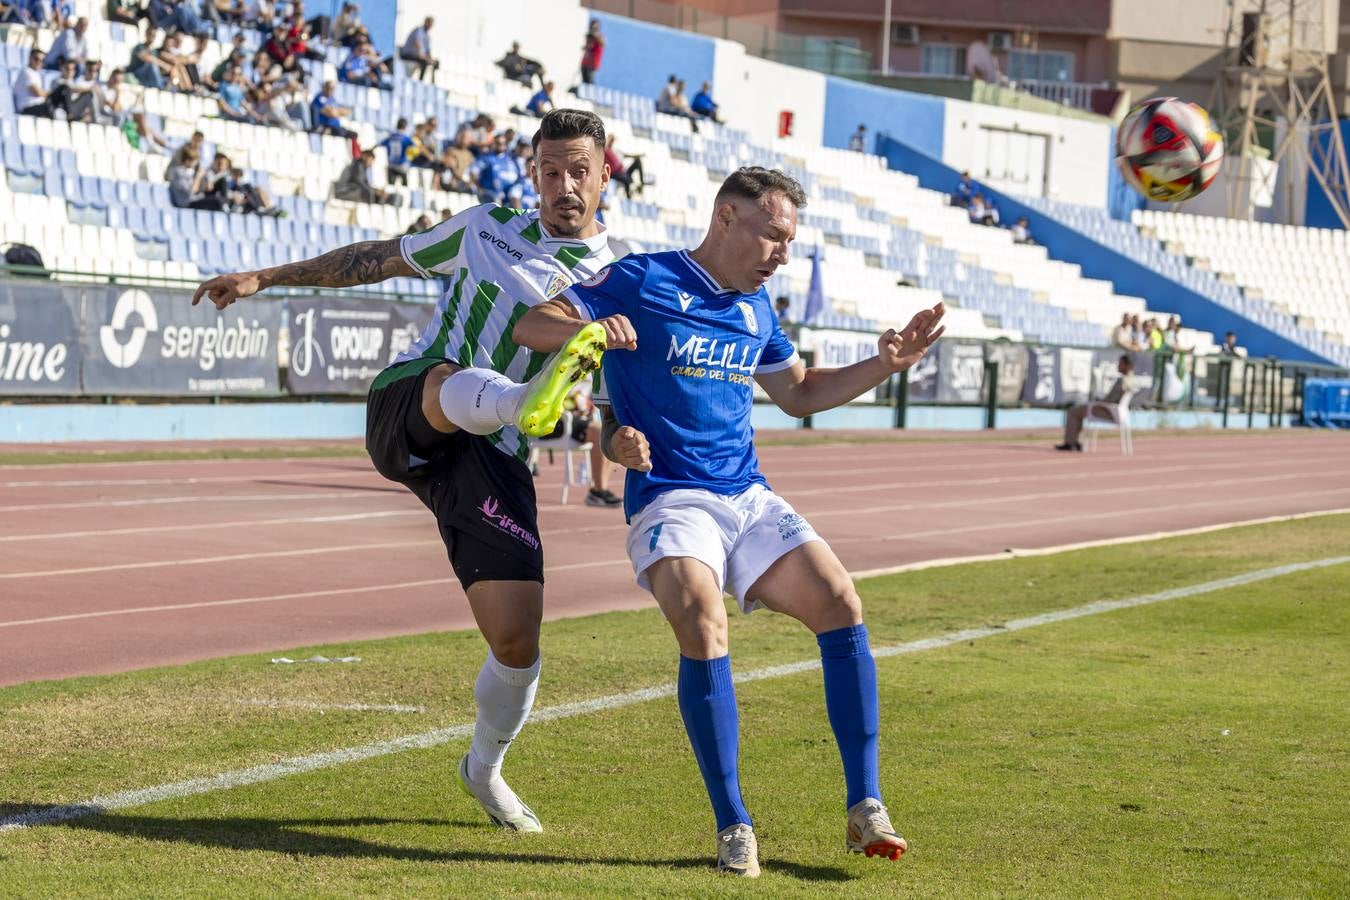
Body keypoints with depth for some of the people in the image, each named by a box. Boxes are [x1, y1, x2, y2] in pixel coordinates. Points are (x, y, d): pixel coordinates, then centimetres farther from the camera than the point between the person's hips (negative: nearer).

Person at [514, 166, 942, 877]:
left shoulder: (755, 309, 18)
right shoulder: (642, 282, -1)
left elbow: (800, 393, 33)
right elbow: (530, 326, -6)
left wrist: (885, 364, 20)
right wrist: (589, 330, -27)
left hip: (751, 499, 6)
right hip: (668, 499, -6)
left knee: (840, 605, -12)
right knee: (703, 627, -29)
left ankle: (865, 810, -8)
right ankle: (733, 826, -20)